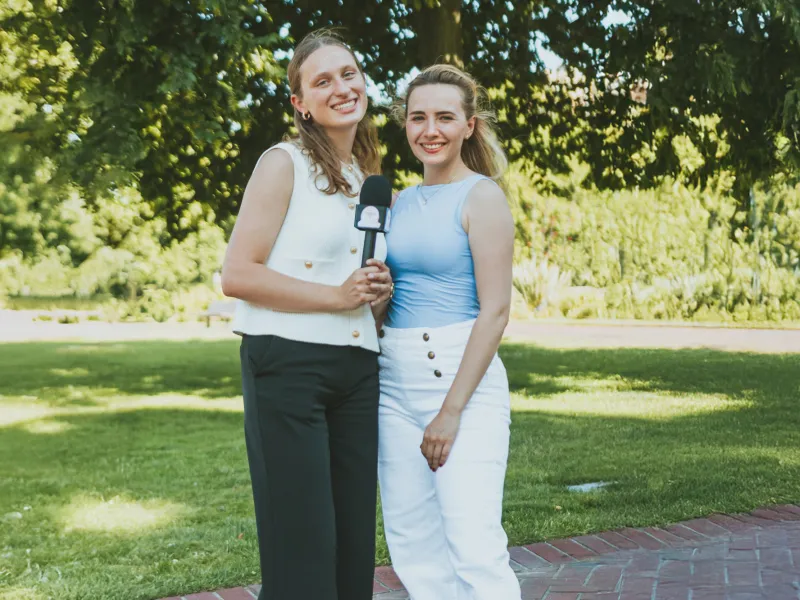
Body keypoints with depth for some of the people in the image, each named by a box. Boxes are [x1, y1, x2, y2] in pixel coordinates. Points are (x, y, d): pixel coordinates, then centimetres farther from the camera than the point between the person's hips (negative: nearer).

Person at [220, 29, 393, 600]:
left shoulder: (369, 179, 18)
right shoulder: (284, 163, -2)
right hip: (288, 365, -7)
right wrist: (337, 296, -15)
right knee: (301, 550, -5)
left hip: (357, 370, 7)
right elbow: (237, 275, -11)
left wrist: (379, 290, 6)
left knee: (355, 546, 7)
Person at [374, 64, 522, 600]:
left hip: (464, 375, -7)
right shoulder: (400, 201, 15)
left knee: (476, 549, -11)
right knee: (412, 541, 7)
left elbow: (495, 310, -12)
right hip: (395, 379, 7)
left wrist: (452, 409, -15)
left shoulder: (482, 197, -5)